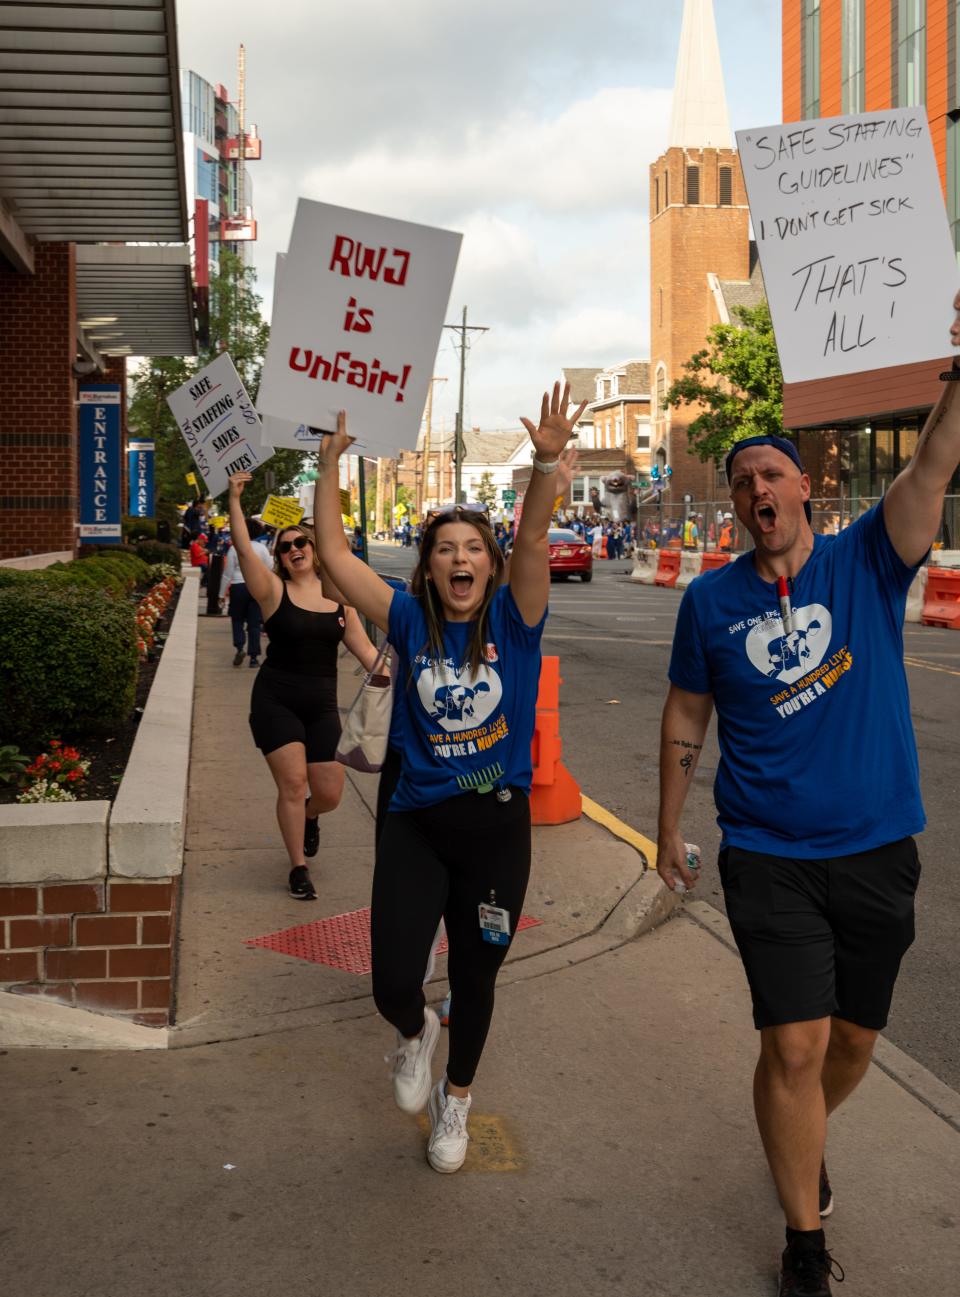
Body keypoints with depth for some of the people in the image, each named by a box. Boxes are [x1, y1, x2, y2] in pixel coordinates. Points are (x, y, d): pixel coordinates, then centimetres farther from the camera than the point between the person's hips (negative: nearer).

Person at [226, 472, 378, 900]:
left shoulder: (339, 598, 5)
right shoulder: (274, 591, -5)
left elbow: (365, 650, 6)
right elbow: (243, 548, -18)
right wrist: (234, 499, -22)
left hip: (322, 704, 3)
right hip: (275, 700, -3)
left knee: (329, 793, 3)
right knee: (293, 782, -10)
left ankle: (305, 817, 42)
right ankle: (299, 869, 8)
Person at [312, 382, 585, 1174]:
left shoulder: (512, 620, -5)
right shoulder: (410, 621, -1)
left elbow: (534, 542, -21)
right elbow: (334, 553, -5)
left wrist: (548, 463, -36)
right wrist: (331, 464, -11)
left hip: (497, 824, 0)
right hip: (417, 823, 1)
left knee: (475, 980, 13)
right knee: (393, 983, -6)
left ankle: (456, 1099, 41)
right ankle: (415, 1035, 33)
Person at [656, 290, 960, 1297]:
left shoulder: (867, 562, -4)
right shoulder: (711, 600, -1)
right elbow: (686, 716, 9)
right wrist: (668, 830, 13)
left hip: (877, 851, 1)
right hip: (767, 857, -1)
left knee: (853, 1039, 16)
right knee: (795, 1045, -6)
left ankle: (800, 1140, 48)